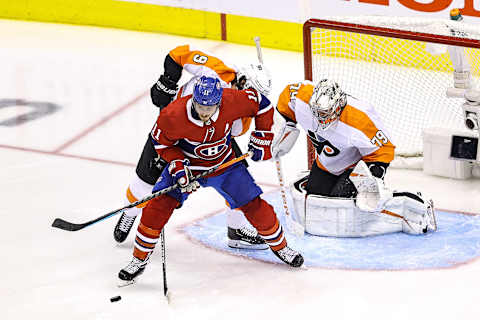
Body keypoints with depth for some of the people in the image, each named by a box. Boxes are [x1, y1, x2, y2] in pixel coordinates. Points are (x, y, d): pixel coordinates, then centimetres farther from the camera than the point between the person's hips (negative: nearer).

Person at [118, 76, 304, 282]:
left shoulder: (232, 102, -28)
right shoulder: (173, 116, -32)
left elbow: (261, 104, -9)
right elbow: (162, 142, -12)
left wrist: (262, 138, -7)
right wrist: (178, 167, -23)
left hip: (224, 164, 1)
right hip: (187, 164, -1)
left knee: (255, 206, -1)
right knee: (159, 205, -17)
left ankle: (279, 246, 26)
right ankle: (139, 259, -1)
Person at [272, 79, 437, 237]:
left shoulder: (359, 120, -37)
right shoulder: (301, 98, -24)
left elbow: (383, 149, -25)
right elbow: (287, 95, 0)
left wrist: (374, 177, -33)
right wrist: (288, 125, 4)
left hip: (358, 164, -6)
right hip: (326, 164, 6)